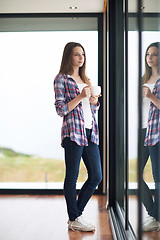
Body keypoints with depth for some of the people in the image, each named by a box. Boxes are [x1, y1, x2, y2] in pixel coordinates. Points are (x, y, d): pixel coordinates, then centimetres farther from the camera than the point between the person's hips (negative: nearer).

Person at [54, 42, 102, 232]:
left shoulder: (86, 80, 19)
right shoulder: (61, 79, -1)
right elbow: (61, 110, -7)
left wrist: (94, 100, 2)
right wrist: (80, 97, -15)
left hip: (90, 132, 7)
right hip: (73, 132, -7)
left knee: (96, 176, 6)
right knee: (72, 177, 0)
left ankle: (75, 214, 19)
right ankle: (74, 220, 12)